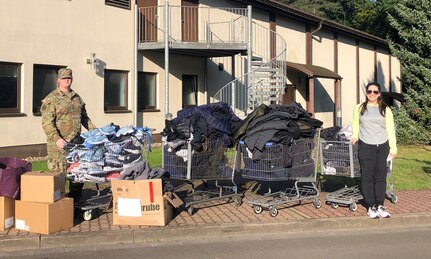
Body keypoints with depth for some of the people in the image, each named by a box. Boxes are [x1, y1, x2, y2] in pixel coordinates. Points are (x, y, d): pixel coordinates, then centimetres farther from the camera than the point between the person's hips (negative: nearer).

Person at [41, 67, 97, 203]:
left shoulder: (77, 98, 16)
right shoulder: (51, 99, -4)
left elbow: (84, 118, 25)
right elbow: (47, 122, -13)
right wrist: (57, 139, -23)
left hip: (76, 142, 6)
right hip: (59, 144, -6)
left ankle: (75, 200, 25)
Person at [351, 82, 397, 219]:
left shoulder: (385, 109, 7)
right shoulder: (359, 108, 6)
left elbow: (390, 129, 6)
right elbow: (356, 125, 18)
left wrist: (393, 147, 2)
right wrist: (355, 136, 3)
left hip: (383, 147, 1)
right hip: (366, 147, -1)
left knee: (381, 177, 4)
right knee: (368, 177, 1)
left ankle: (380, 205, 14)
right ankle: (371, 206, 10)